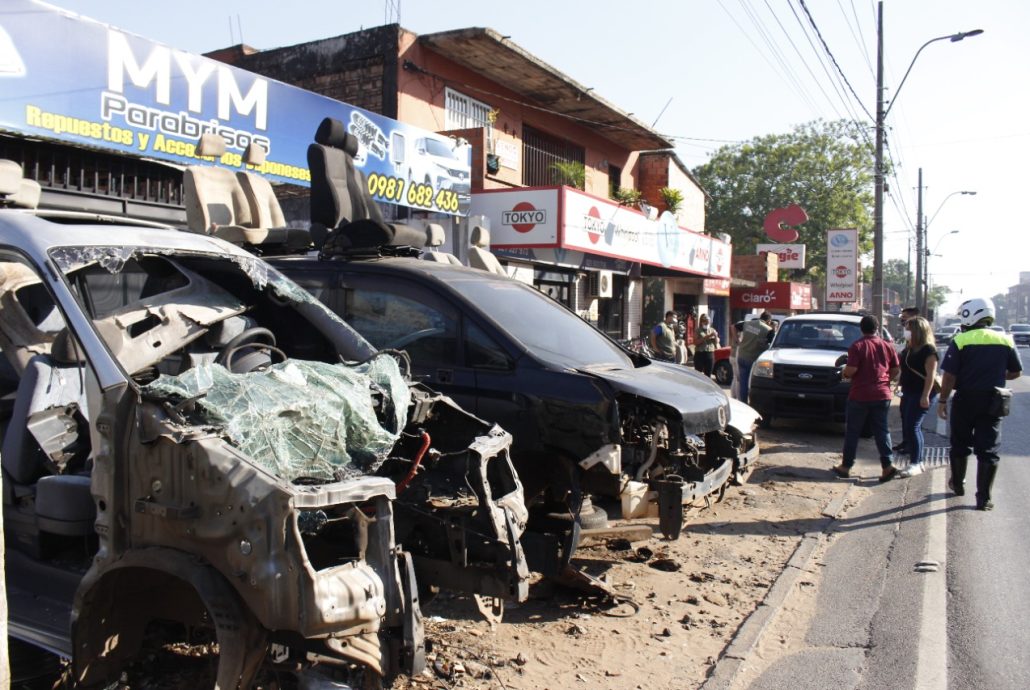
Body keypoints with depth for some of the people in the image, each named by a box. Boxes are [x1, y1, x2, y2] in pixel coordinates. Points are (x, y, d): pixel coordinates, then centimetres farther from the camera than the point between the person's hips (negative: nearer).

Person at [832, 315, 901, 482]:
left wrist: (844, 373, 3)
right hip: (882, 395, 4)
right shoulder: (888, 346, 4)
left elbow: (850, 370, -18)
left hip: (860, 396, -4)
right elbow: (896, 370, 9)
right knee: (881, 430, 10)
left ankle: (846, 466, 12)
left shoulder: (857, 346, -11)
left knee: (852, 432, 6)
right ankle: (888, 465, 1)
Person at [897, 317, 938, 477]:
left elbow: (931, 374, -18)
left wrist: (926, 395, -23)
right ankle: (919, 461, 18)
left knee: (912, 427, -12)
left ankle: (915, 464, -6)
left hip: (921, 393, -9)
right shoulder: (908, 348, 14)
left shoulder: (928, 349, -12)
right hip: (908, 392, 9)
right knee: (907, 426, 9)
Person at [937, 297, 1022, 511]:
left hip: (965, 400, -2)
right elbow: (1015, 372, 10)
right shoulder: (1005, 341, 1)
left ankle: (958, 484, 32)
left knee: (959, 445, 16)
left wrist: (942, 400, -6)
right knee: (988, 449, 4)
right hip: (992, 402, 2)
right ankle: (984, 498, 2)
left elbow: (949, 375, -14)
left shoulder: (960, 341, -11)